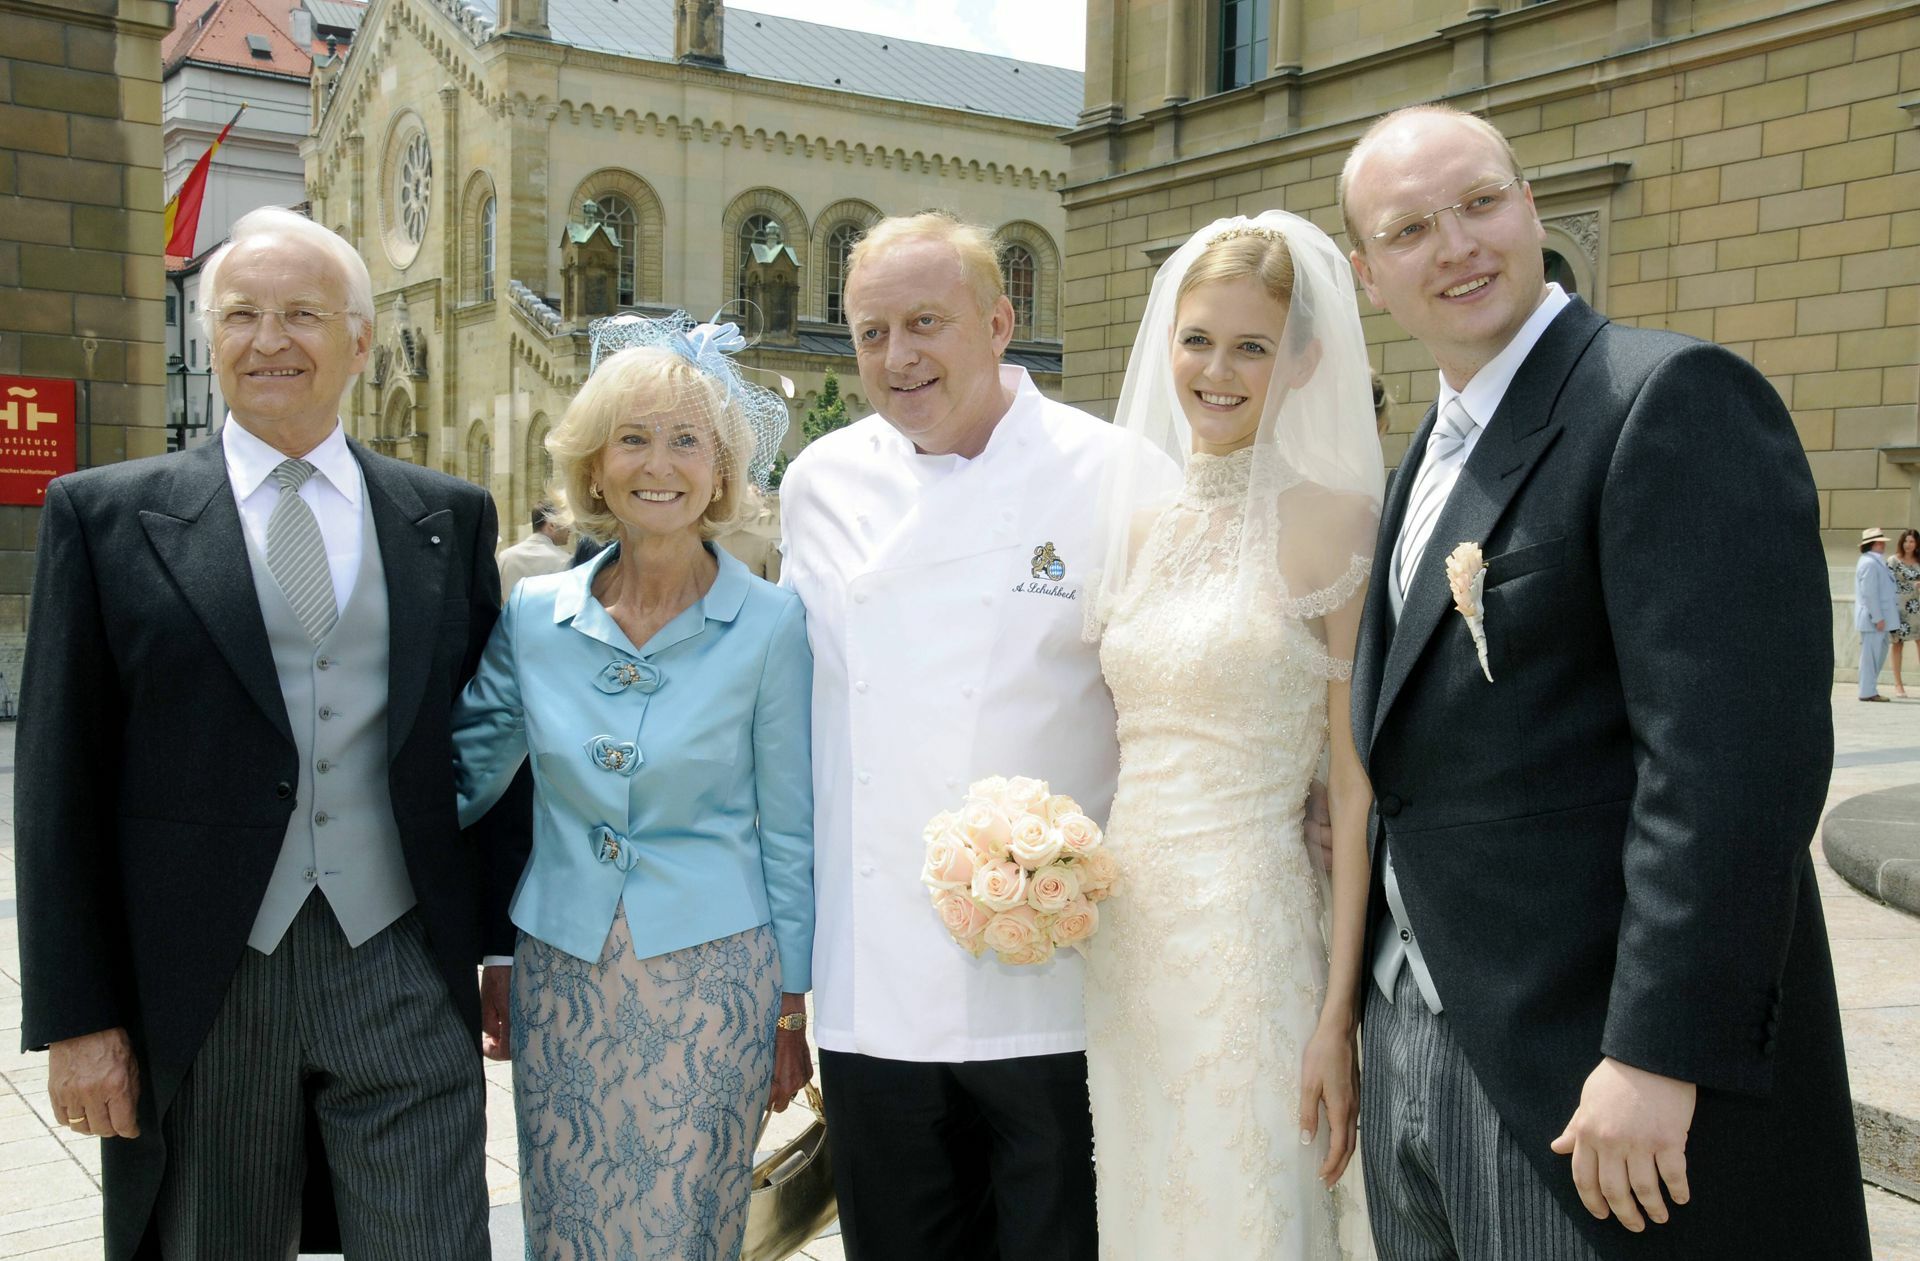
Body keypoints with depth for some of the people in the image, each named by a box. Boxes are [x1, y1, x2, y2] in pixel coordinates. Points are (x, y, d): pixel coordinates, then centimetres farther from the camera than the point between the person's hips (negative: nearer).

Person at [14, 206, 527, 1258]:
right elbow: (61, 784, 0)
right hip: (196, 991, 0)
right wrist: (76, 1016, -3)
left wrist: (508, 946, 8)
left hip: (403, 975, 1)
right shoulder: (105, 516, 1)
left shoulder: (450, 517, 6)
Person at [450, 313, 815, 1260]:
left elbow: (788, 831, -2)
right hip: (559, 974, 3)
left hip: (707, 980, -3)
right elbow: (463, 773, 9)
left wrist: (790, 1010, 0)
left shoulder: (768, 624, -7)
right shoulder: (535, 614, 0)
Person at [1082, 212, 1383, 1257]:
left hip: (1251, 932, -5)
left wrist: (1340, 1016, -13)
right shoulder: (1137, 516, 8)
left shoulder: (1329, 518, -9)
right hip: (1120, 929, 6)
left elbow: (1359, 789, -10)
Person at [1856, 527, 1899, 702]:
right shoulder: (1869, 563, -16)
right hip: (1873, 618, -11)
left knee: (1879, 655, 15)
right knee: (1870, 655, -6)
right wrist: (1878, 617, -22)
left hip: (1879, 618, 11)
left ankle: (1870, 689, 20)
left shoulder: (1875, 562, 19)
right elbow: (1869, 593, -21)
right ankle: (1867, 692, -3)